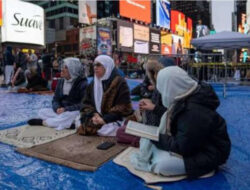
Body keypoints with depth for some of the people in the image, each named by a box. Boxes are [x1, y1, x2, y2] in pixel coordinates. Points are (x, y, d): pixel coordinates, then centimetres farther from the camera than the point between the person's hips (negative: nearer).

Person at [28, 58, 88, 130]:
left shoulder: (82, 83, -11)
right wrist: (57, 108, -14)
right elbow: (55, 99, 9)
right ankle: (69, 123, -26)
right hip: (61, 111, 6)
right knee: (42, 112, -11)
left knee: (69, 115, -38)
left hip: (75, 112, -6)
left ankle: (42, 122, -19)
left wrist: (66, 109, -23)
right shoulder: (61, 81, 8)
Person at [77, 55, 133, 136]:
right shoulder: (93, 84, 16)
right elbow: (87, 103, 12)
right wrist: (94, 114, -9)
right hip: (97, 118, 5)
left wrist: (105, 119, -18)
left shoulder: (120, 83, -3)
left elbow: (123, 107, -10)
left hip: (114, 120, -5)